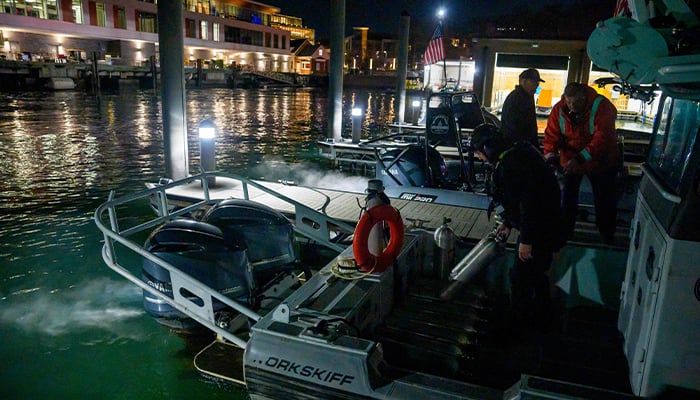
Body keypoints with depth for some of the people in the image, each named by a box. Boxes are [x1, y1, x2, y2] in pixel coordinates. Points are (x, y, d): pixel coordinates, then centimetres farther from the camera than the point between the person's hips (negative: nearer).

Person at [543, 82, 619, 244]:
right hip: (570, 160, 2)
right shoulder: (559, 109, -13)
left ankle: (607, 235, 33)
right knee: (567, 199, 9)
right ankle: (564, 233, 26)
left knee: (604, 200, 12)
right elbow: (551, 135, -12)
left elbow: (602, 138, -33)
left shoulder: (601, 106, -25)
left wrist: (580, 159, -41)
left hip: (600, 162, -2)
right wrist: (551, 156, -31)